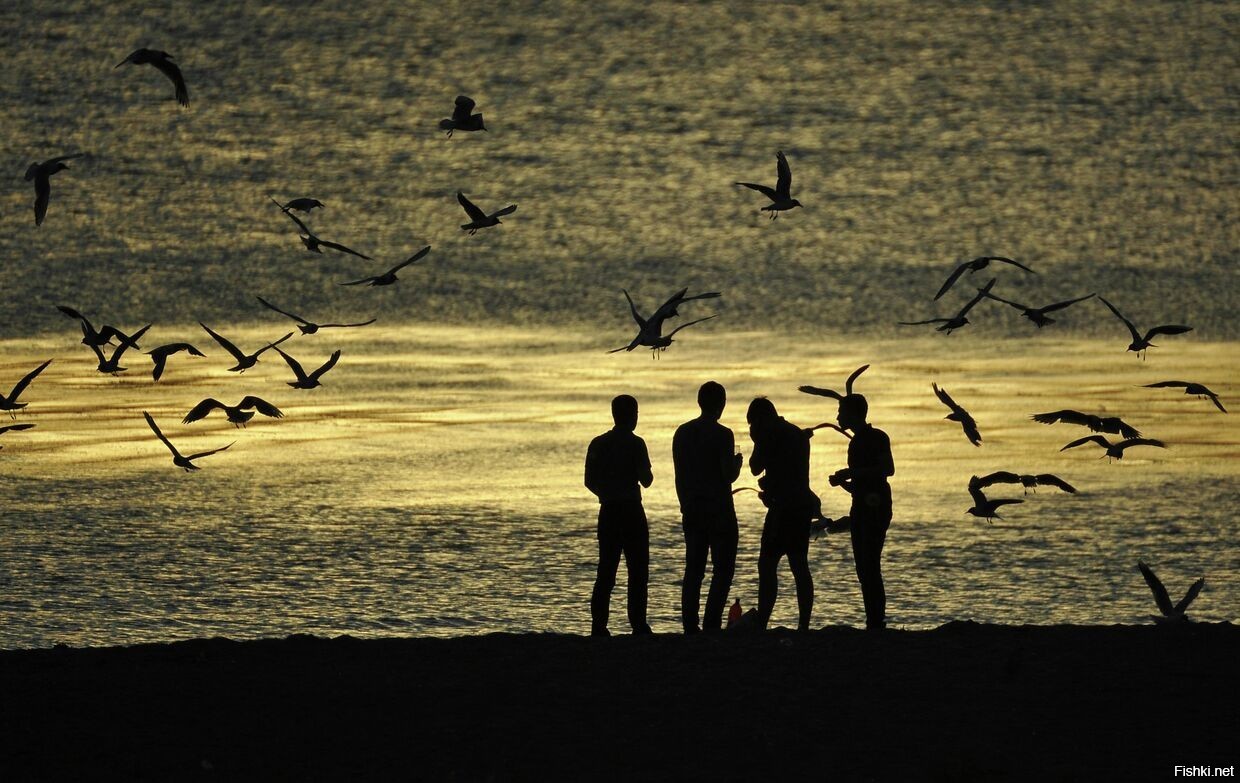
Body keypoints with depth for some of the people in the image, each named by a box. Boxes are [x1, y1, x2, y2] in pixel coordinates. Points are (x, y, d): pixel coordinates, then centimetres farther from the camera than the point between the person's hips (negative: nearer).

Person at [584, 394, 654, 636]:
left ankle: (598, 626, 1)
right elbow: (646, 480, -11)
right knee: (637, 571, -1)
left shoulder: (598, 444, 6)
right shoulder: (635, 444, -9)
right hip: (631, 511, -5)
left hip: (607, 512, 5)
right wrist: (645, 472, 11)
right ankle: (638, 624, -8)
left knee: (606, 571, 7)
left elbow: (590, 481, 7)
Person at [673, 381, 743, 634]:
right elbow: (729, 475, -15)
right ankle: (711, 625, -10)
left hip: (692, 511, 6)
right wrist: (737, 464, 7)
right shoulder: (722, 435, -11)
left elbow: (679, 476, 11)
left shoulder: (682, 433, 8)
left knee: (693, 570, 9)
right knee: (723, 570, 0)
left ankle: (690, 627, 4)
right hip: (719, 512, -6)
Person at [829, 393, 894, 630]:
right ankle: (874, 622, 4)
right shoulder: (856, 443, 20)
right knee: (863, 568, 4)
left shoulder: (877, 437, -5)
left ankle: (877, 622, -19)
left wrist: (851, 473, -16)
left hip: (876, 507, -9)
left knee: (870, 566, -15)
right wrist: (842, 481, 8)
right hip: (860, 508, 9)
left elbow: (888, 469, -19)